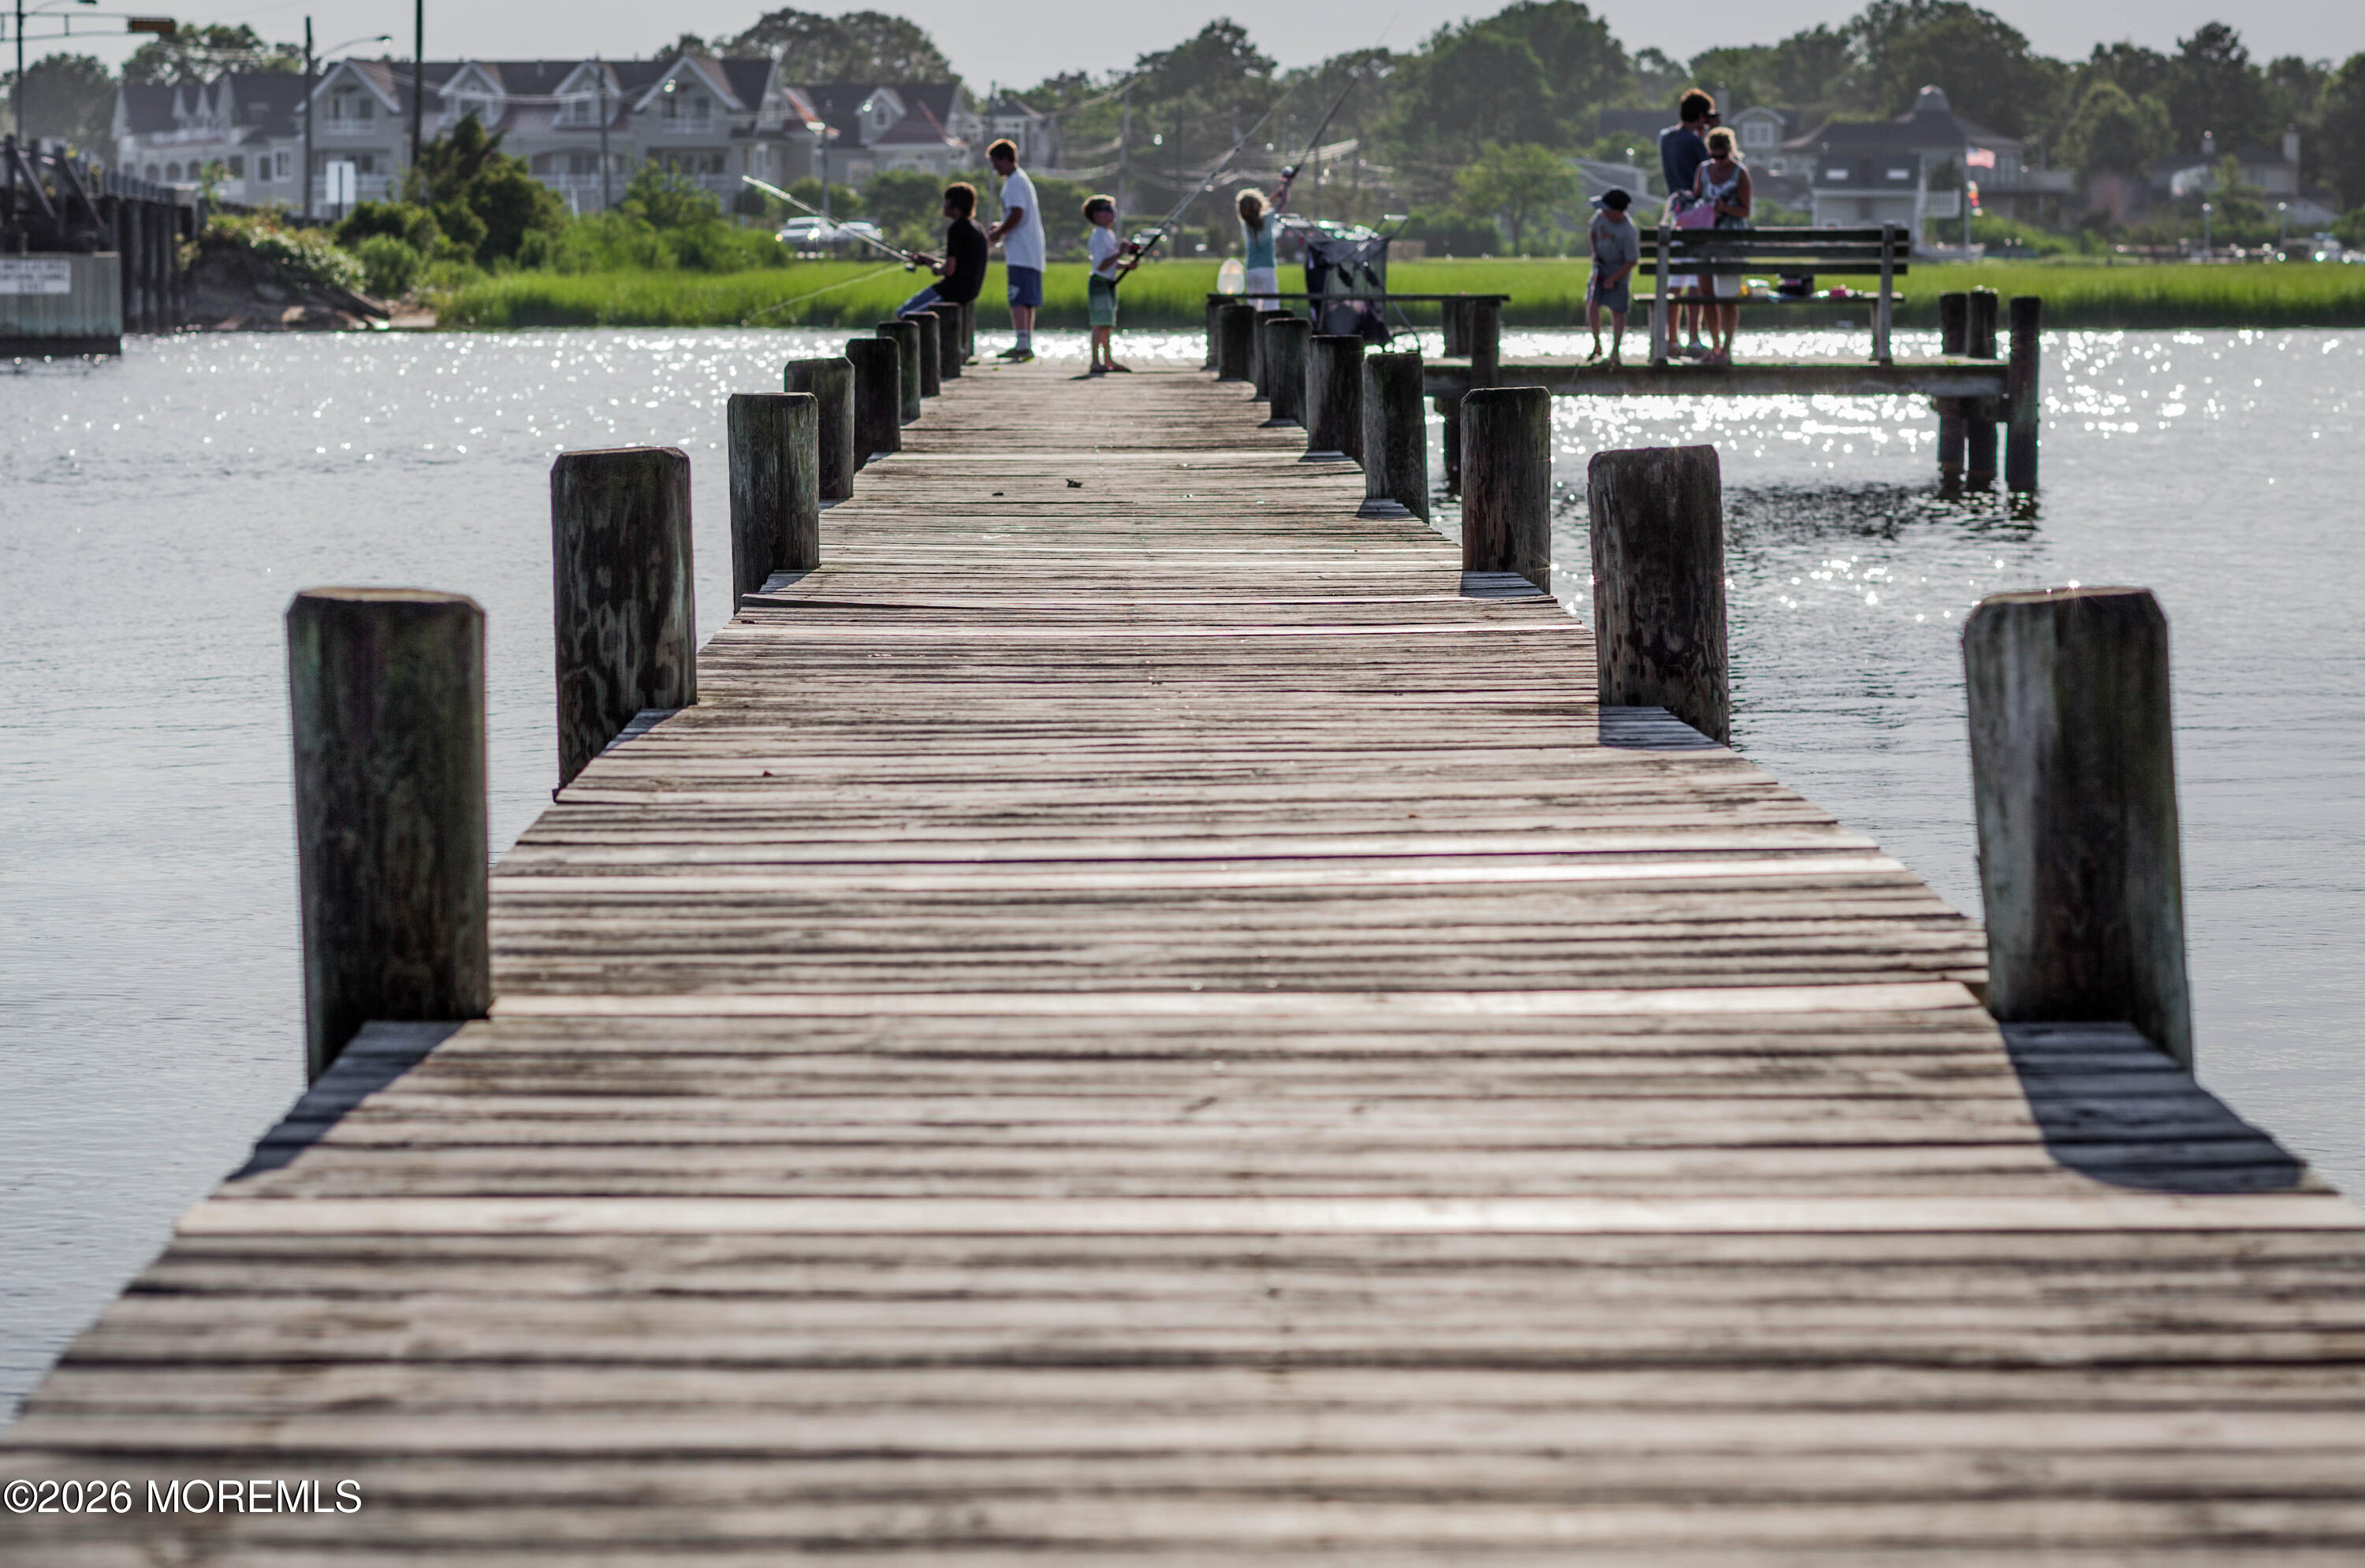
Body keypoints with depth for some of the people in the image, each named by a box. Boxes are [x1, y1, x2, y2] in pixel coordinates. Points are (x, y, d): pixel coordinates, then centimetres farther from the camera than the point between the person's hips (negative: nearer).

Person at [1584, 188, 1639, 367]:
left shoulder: (1628, 233, -26)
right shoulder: (1601, 217, -9)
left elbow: (1632, 261, -18)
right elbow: (1593, 233, 14)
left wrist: (1613, 279, -15)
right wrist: (1595, 252, -1)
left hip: (1620, 272, -5)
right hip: (1601, 266, 5)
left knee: (1617, 311, -5)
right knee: (1592, 304, -5)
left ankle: (1615, 352, 3)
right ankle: (1597, 346, 11)